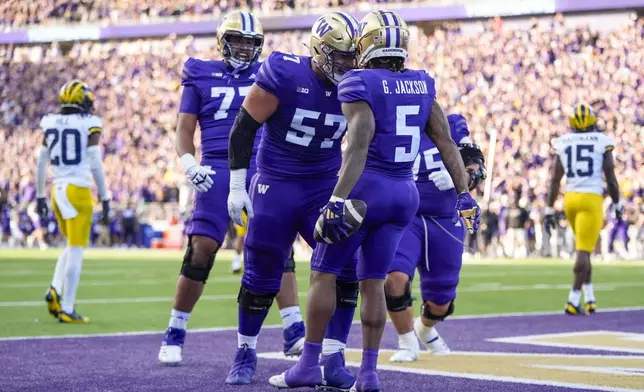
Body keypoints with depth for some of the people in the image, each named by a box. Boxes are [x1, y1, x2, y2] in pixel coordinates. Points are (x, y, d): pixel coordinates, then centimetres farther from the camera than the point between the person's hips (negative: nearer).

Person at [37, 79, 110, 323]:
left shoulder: (50, 124, 7)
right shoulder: (89, 125, -7)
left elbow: (41, 163, 11)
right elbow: (96, 165, -9)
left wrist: (40, 195, 20)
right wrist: (105, 197, -2)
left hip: (58, 190, 6)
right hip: (78, 191, -6)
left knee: (73, 246, 22)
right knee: (76, 251, -2)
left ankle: (55, 290, 3)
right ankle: (67, 309, -2)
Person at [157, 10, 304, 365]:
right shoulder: (201, 76, 8)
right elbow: (185, 128, 7)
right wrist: (188, 164, -9)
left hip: (263, 168, 1)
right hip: (217, 169, -1)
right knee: (201, 250, -7)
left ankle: (294, 334, -6)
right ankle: (174, 334, 5)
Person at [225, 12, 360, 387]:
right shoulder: (284, 75, -16)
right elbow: (244, 128, -10)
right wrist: (237, 186, -10)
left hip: (326, 188, 3)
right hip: (276, 186, -3)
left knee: (345, 272, -9)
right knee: (261, 278, 3)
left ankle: (334, 358, 1)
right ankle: (246, 354, 22)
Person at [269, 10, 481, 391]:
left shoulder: (359, 86, -11)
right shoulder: (421, 85, 8)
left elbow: (359, 146, -22)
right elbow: (446, 143, 7)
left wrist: (338, 200, -25)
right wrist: (464, 193, 11)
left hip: (366, 188, -6)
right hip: (405, 194, 6)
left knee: (324, 272, 7)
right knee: (373, 281, 12)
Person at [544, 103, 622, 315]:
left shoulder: (563, 143, 5)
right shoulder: (602, 142, -2)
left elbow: (555, 180, 3)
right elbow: (611, 179, 0)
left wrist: (549, 211, 8)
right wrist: (617, 205, 13)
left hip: (570, 199, 4)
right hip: (591, 200, -4)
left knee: (583, 249, 19)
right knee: (584, 252, -6)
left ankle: (590, 299, 18)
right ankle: (573, 301, -13)